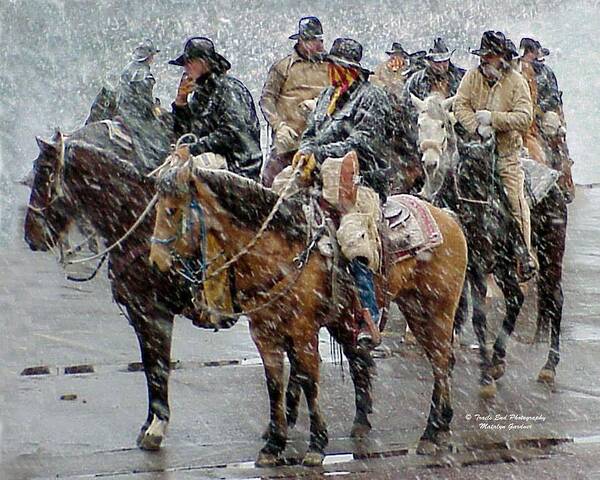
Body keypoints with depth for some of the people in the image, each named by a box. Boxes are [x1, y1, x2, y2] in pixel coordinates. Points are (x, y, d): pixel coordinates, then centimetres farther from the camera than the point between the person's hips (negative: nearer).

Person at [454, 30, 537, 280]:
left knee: (515, 201, -6)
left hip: (506, 150, -3)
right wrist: (477, 126, -21)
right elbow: (460, 105, -5)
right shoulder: (473, 77, 3)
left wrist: (493, 118, -20)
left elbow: (524, 117, -13)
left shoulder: (516, 82, -5)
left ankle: (524, 253, -1)